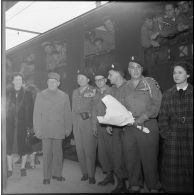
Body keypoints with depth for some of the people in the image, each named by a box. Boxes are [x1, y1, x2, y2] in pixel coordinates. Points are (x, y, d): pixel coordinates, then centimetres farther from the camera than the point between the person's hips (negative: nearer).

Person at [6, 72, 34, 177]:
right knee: (9, 146, 4)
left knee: (23, 146, 4)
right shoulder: (7, 92, 4)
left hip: (23, 124, -1)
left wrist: (30, 124, -6)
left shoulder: (27, 93, 1)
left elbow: (30, 110, 0)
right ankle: (10, 169, 20)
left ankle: (23, 167, 23)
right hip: (9, 124, 1)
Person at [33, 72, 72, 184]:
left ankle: (57, 174, 24)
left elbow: (68, 114, 8)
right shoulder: (41, 95, 6)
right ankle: (47, 176, 13)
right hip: (45, 130, -1)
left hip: (59, 131, 1)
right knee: (47, 153, 1)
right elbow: (37, 114, 4)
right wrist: (37, 130, -1)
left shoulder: (64, 96, 7)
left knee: (58, 153, 8)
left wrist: (68, 128, 5)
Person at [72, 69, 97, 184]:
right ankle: (84, 173, 17)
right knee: (80, 149, 5)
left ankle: (91, 175, 6)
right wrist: (74, 122, 12)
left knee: (90, 150, -5)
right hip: (77, 123, 5)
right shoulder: (75, 92, 17)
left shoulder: (94, 91, 1)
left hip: (89, 122, -5)